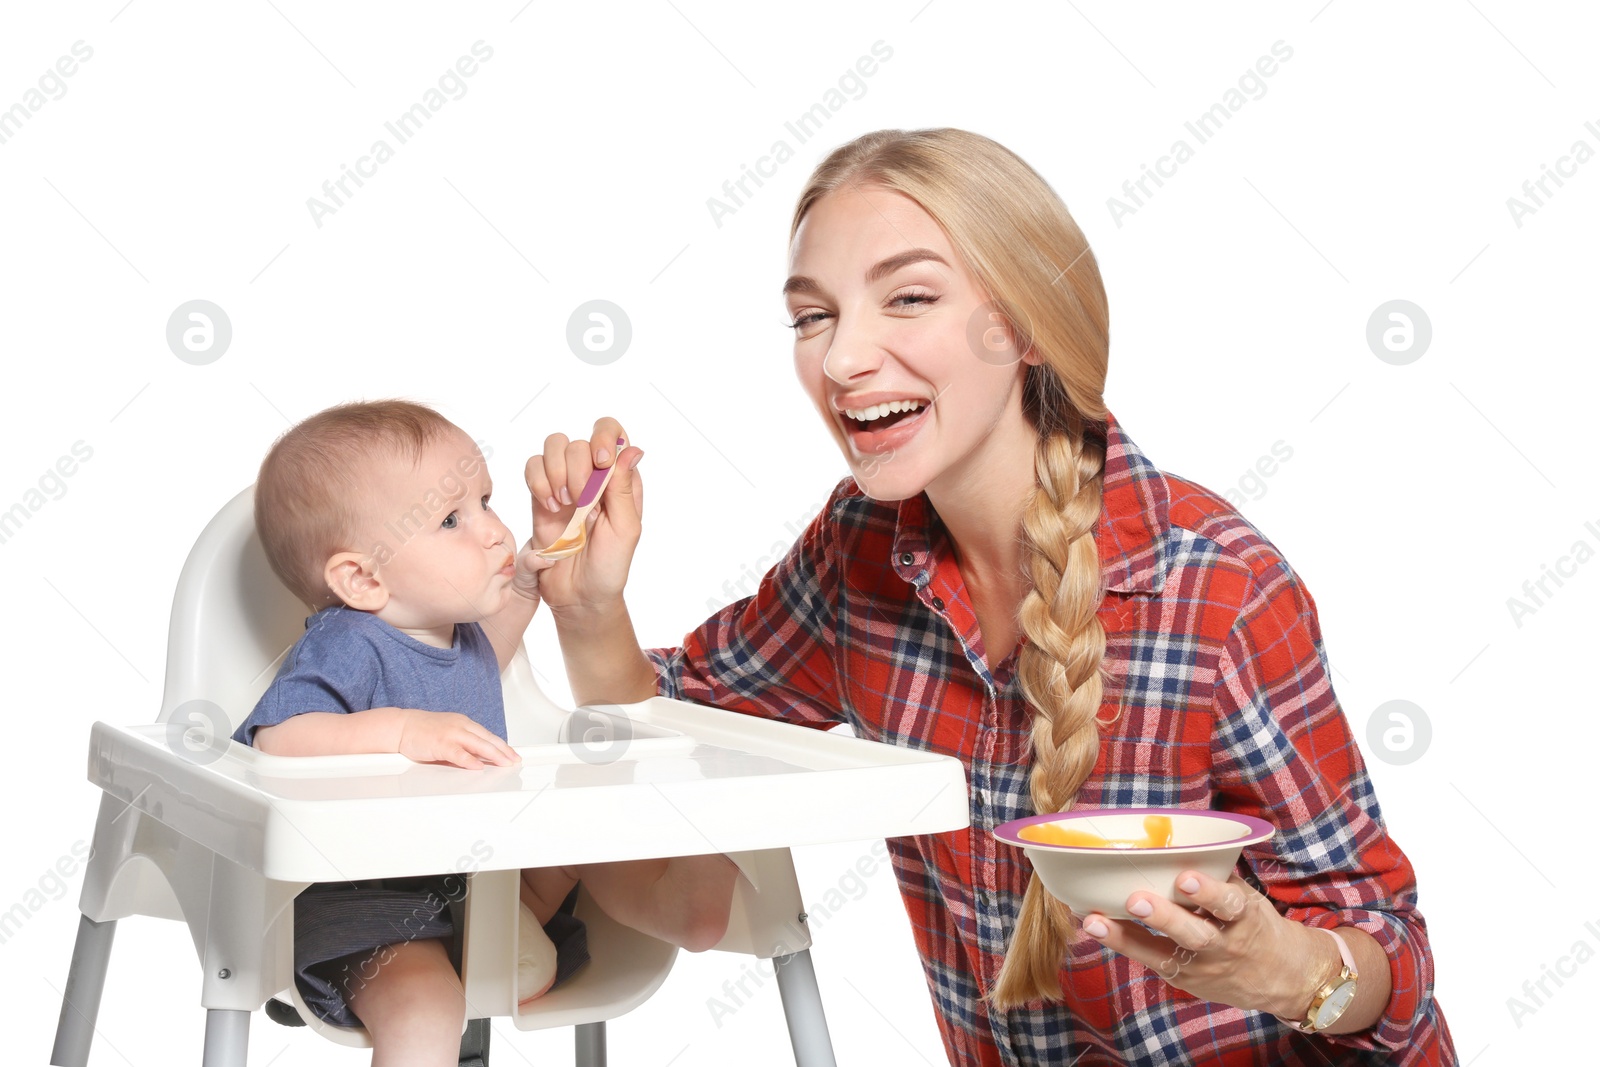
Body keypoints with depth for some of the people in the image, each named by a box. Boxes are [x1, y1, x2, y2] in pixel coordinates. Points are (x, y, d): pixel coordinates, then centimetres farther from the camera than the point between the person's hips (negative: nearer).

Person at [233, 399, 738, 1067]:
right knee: (422, 1009, -33)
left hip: (482, 867, 9)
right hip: (368, 902, -9)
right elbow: (271, 743, -35)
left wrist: (522, 591, 21)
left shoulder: (455, 631, 8)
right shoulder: (345, 647, -19)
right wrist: (400, 730, -43)